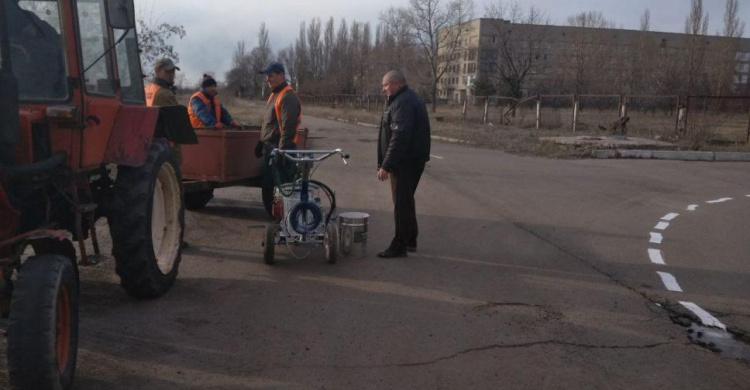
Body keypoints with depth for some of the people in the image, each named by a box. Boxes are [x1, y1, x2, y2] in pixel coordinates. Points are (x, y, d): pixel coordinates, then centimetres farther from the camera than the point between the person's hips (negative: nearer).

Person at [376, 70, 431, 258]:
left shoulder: (403, 102, -18)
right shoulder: (409, 99, 17)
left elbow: (399, 137, -26)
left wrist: (386, 165, -25)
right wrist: (386, 164, 21)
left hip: (405, 161, -11)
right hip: (412, 159, 11)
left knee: (401, 203, -4)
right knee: (406, 201, 18)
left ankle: (399, 245, 2)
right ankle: (410, 240, 29)